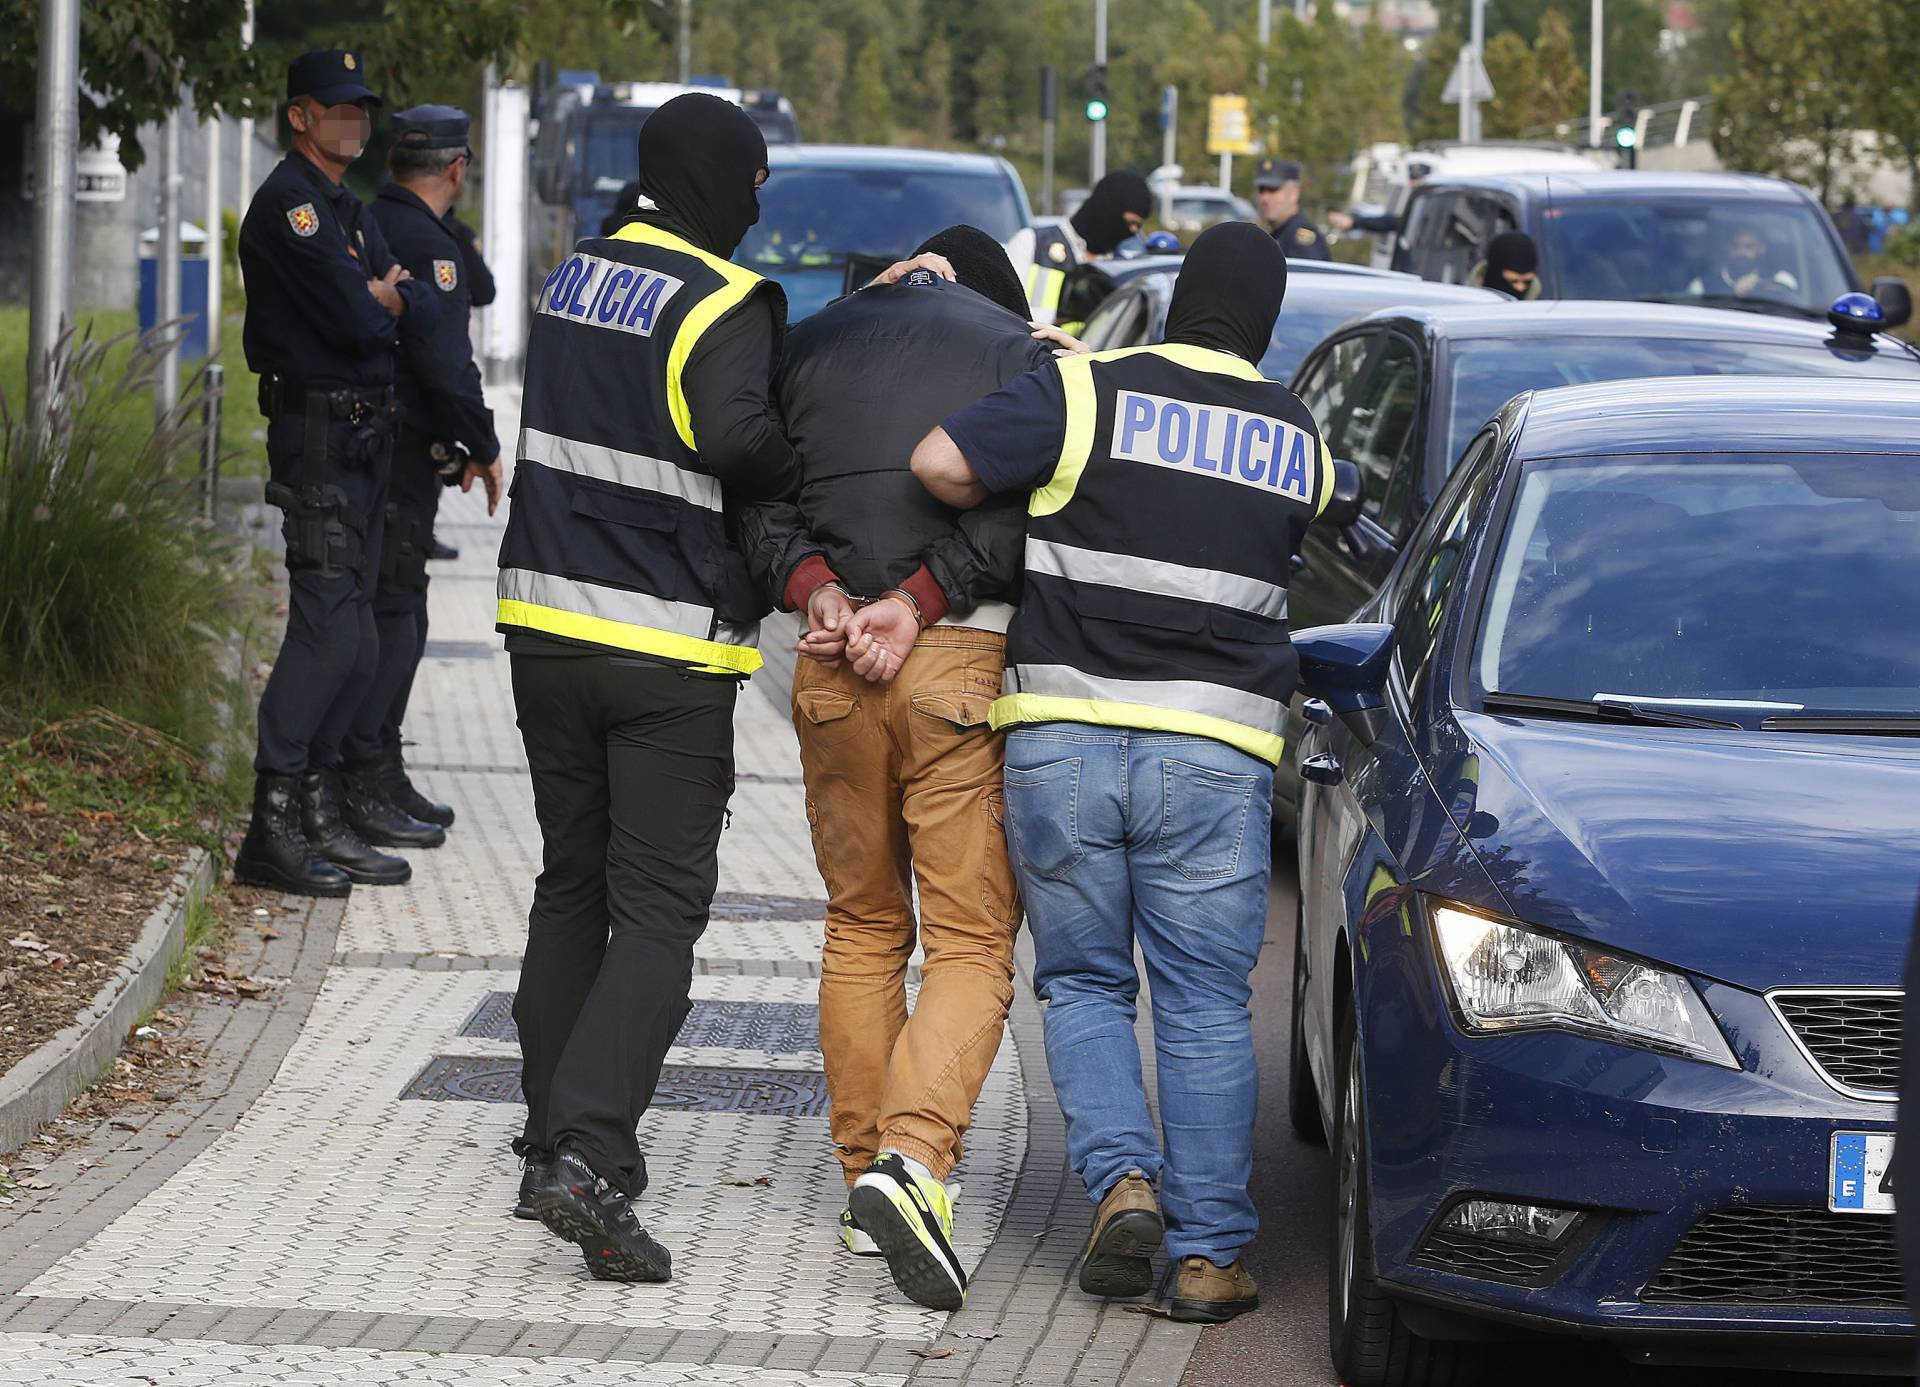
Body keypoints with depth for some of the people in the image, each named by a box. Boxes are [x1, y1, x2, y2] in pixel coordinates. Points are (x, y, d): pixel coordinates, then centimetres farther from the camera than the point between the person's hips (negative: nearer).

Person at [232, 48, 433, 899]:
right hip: (319, 437, -10)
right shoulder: (289, 203, -12)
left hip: (364, 438, 10)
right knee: (327, 628, -14)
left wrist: (381, 298, -9)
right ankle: (273, 832, -13)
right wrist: (379, 302, 0)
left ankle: (320, 807, 16)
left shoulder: (347, 210, 20)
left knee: (352, 638, 10)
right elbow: (350, 318, -21)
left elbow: (419, 304, 12)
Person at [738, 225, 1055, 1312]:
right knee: (973, 938, -2)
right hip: (964, 663, -3)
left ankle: (864, 1177, 17)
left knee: (862, 927, 17)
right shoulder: (1019, 351, 6)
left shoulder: (818, 342, 16)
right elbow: (1023, 509, -9)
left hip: (833, 669, 3)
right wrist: (919, 601, -12)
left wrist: (816, 589, -7)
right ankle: (914, 1154, -23)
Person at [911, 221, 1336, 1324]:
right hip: (1217, 751, 1)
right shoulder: (1302, 444, 9)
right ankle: (1209, 1252, 2)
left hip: (1063, 732, -1)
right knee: (1206, 1005, 6)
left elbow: (942, 463, -13)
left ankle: (1122, 1179, -7)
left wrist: (1018, 513, 8)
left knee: (1083, 983, 13)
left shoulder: (1085, 392, -3)